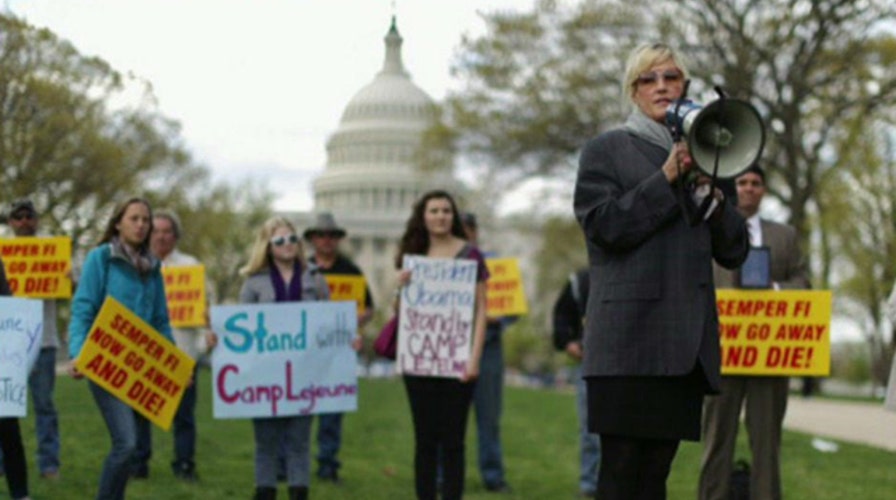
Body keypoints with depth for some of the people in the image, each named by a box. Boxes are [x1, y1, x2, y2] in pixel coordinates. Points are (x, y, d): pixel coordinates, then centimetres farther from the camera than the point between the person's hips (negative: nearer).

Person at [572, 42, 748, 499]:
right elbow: (603, 226, -7)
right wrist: (667, 178, -9)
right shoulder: (606, 150, 8)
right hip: (630, 339, -5)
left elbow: (734, 252, 15)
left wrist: (709, 192, -1)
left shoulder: (698, 155, 21)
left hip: (687, 341, 5)